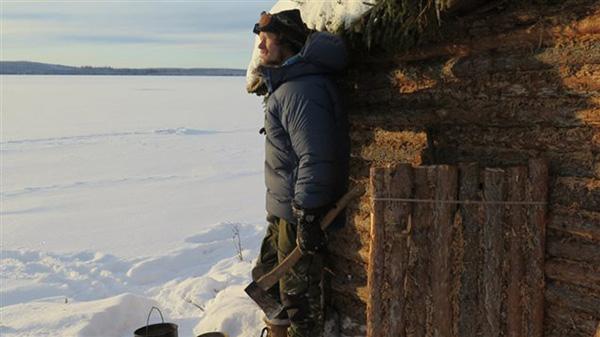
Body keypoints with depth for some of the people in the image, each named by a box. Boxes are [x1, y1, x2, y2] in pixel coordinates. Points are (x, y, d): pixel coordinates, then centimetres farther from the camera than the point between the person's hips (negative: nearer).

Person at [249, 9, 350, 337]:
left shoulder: (303, 89, -20)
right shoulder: (285, 84, 13)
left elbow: (315, 159, -26)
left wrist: (307, 217, -25)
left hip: (299, 215, -11)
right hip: (282, 211, 11)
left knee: (299, 293, 1)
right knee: (267, 277, 22)